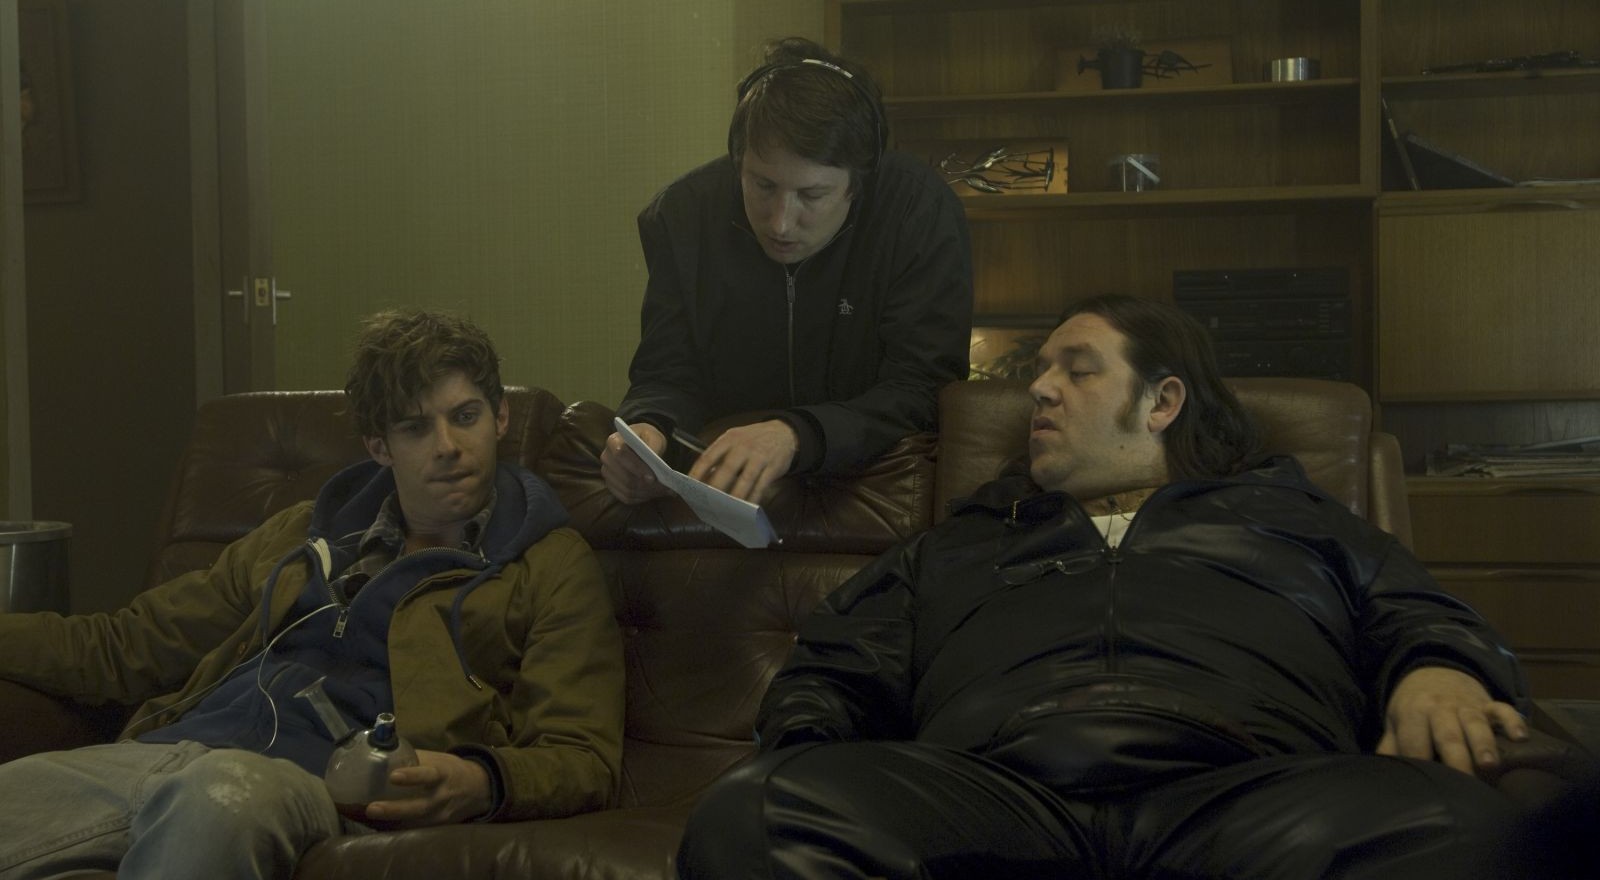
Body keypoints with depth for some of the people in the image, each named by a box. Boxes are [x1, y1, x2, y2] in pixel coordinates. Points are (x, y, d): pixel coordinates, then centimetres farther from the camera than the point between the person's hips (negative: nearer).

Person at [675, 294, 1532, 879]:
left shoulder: (1287, 515, 35)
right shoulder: (959, 545, 39)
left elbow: (1420, 621, 22)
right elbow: (833, 672, 30)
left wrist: (1437, 674, -5)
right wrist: (806, 752, 4)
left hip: (1242, 784, -1)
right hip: (992, 785, 2)